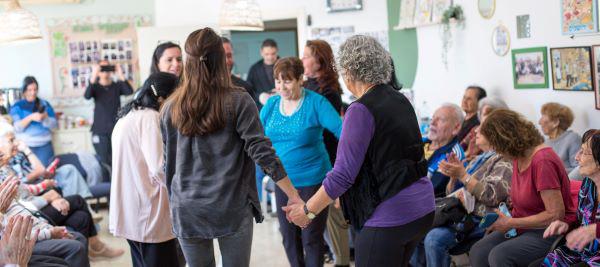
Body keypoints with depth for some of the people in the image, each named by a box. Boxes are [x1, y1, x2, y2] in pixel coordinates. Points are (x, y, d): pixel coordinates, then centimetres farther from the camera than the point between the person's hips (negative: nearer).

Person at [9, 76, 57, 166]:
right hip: (25, 146, -1)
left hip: (44, 146, 1)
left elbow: (53, 125, 3)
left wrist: (45, 118, -17)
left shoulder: (45, 104, 8)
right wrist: (30, 117, -22)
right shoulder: (17, 106, 3)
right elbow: (17, 127, -8)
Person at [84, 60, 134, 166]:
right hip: (100, 132, -1)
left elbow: (129, 91, -11)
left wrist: (121, 75, -21)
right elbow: (87, 96, -15)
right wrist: (93, 77, -26)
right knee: (104, 162, -3)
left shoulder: (117, 86, 8)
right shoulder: (95, 87, 6)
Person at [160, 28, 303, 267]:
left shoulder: (170, 108, 1)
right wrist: (294, 196, -8)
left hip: (187, 212, 2)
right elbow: (262, 153, -12)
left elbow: (167, 163, 9)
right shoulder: (238, 102, -8)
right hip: (233, 210, -2)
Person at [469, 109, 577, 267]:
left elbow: (555, 214, -22)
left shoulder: (543, 161, -20)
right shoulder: (518, 157, 8)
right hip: (525, 226, 9)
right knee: (478, 252, -13)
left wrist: (511, 223, -17)